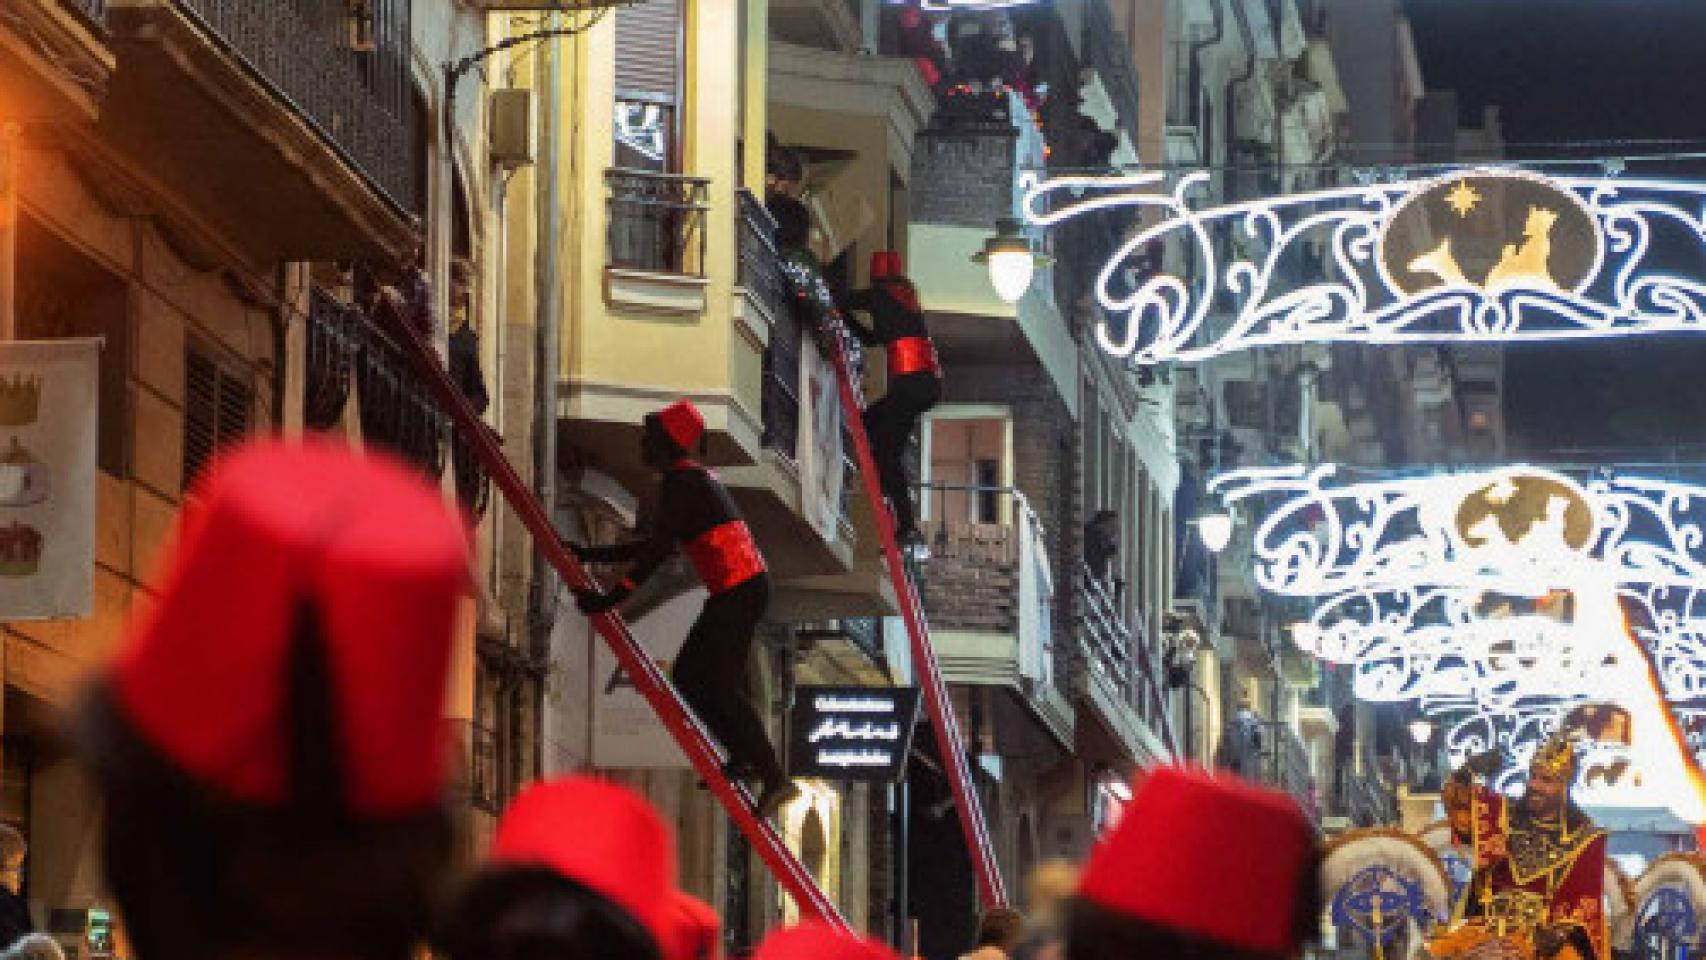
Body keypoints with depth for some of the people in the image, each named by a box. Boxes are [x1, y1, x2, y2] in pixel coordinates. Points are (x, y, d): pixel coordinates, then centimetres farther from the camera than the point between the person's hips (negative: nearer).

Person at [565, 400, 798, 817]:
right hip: (746, 587, 10)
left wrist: (610, 599, -20)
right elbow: (657, 545, 29)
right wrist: (590, 555, 30)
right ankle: (744, 757, 13)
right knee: (687, 676, 13)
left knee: (722, 686, -13)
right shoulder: (696, 478, 22)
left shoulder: (680, 481, -9)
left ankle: (774, 779, -19)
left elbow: (658, 550, -18)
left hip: (736, 591, -10)